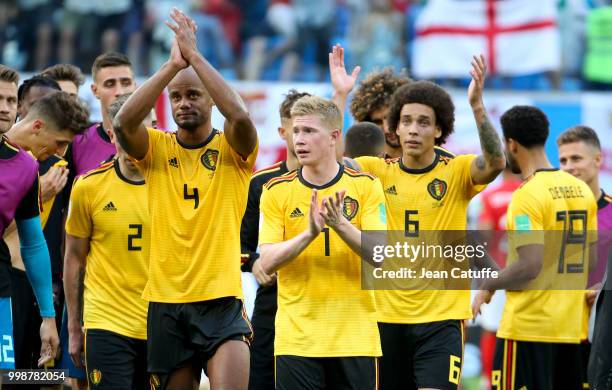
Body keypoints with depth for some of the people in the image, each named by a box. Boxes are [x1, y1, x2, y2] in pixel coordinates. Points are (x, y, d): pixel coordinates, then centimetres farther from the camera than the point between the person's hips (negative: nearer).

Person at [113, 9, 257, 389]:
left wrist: (194, 55, -18)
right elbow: (124, 122, -15)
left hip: (220, 300, -2)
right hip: (165, 301, 2)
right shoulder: (156, 148, 6)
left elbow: (240, 115, -21)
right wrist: (173, 65, -19)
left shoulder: (232, 149, 1)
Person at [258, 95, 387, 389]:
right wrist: (309, 233, -21)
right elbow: (267, 262, -5)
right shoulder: (276, 191, 3)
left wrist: (341, 224, -23)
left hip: (355, 338, 0)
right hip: (296, 339, 0)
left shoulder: (365, 186, 2)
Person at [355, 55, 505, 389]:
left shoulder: (456, 171, -2)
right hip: (387, 315, 3)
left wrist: (477, 105, -33)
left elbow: (495, 162, -21)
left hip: (441, 315, -3)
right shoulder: (379, 171, 4)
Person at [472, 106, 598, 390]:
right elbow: (590, 258, 14)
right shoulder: (581, 189, 9)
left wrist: (488, 287, -6)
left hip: (529, 325, -8)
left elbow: (529, 265, -21)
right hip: (572, 325, 8)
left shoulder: (528, 194, -15)